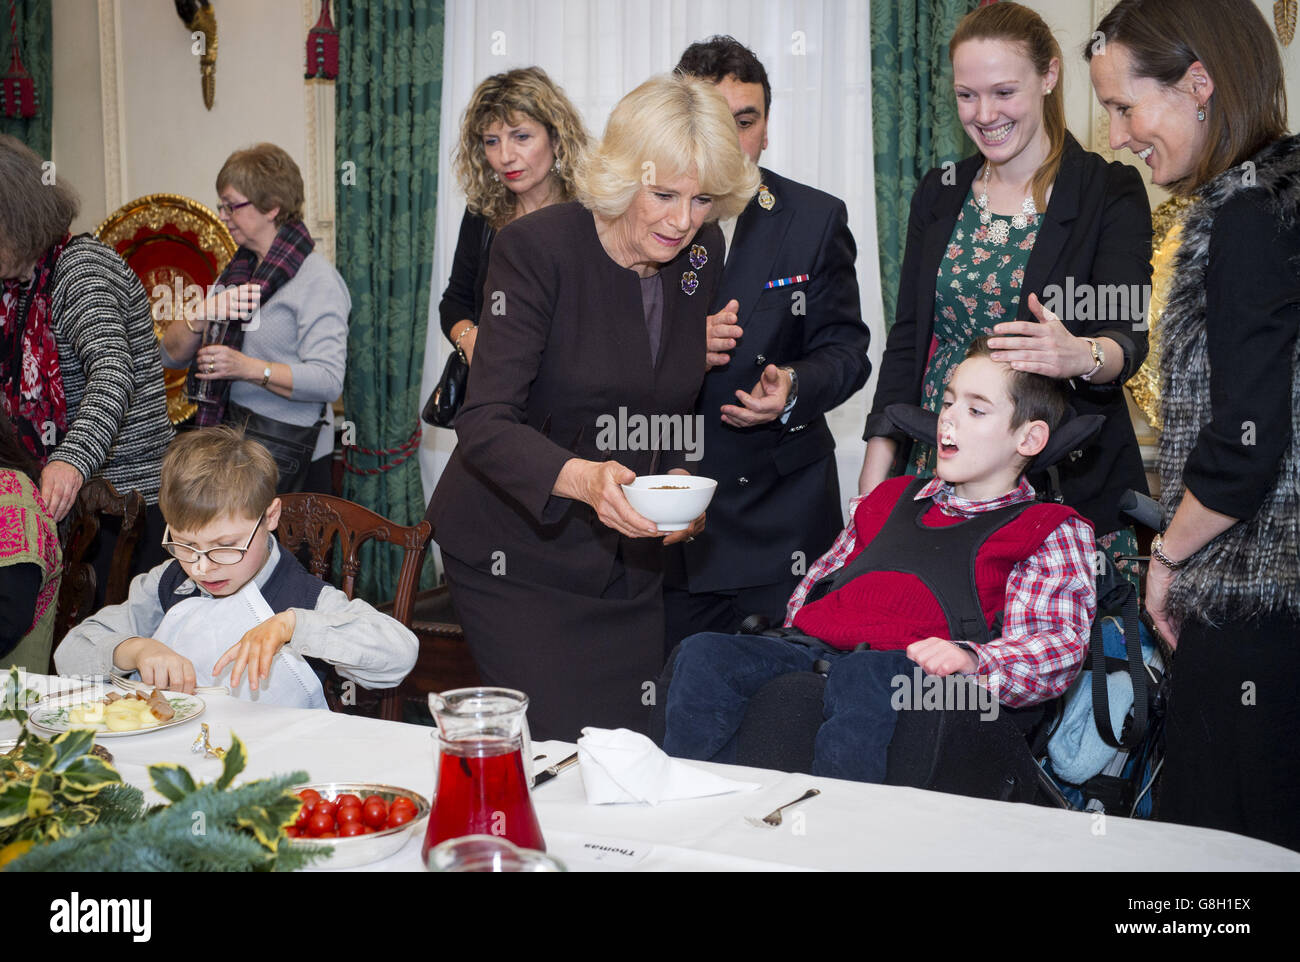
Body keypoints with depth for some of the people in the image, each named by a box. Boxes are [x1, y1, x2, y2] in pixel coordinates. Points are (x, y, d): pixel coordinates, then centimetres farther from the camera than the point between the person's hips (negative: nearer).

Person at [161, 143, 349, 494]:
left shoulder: (317, 278, -7)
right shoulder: (237, 271, 17)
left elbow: (328, 381, -19)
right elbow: (171, 356, 11)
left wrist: (247, 368, -26)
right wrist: (203, 315, -9)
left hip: (284, 452, -6)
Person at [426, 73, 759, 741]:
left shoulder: (701, 257, 0)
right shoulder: (536, 247, -18)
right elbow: (484, 425, -26)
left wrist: (678, 477, -4)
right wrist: (581, 478, -43)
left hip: (627, 554, 5)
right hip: (516, 551, -5)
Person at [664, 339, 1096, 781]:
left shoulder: (1052, 530, 13)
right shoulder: (891, 497, 32)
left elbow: (1060, 643, 0)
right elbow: (824, 574, 37)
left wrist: (970, 659, -20)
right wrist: (798, 631, 14)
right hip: (813, 646, 6)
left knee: (859, 679, -40)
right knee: (704, 654, -21)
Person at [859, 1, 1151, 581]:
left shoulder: (1110, 193, -3)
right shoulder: (939, 194, 10)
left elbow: (1127, 334, -13)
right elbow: (907, 337, 10)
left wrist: (1082, 355, -38)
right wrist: (874, 478, 2)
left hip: (1070, 484, -3)